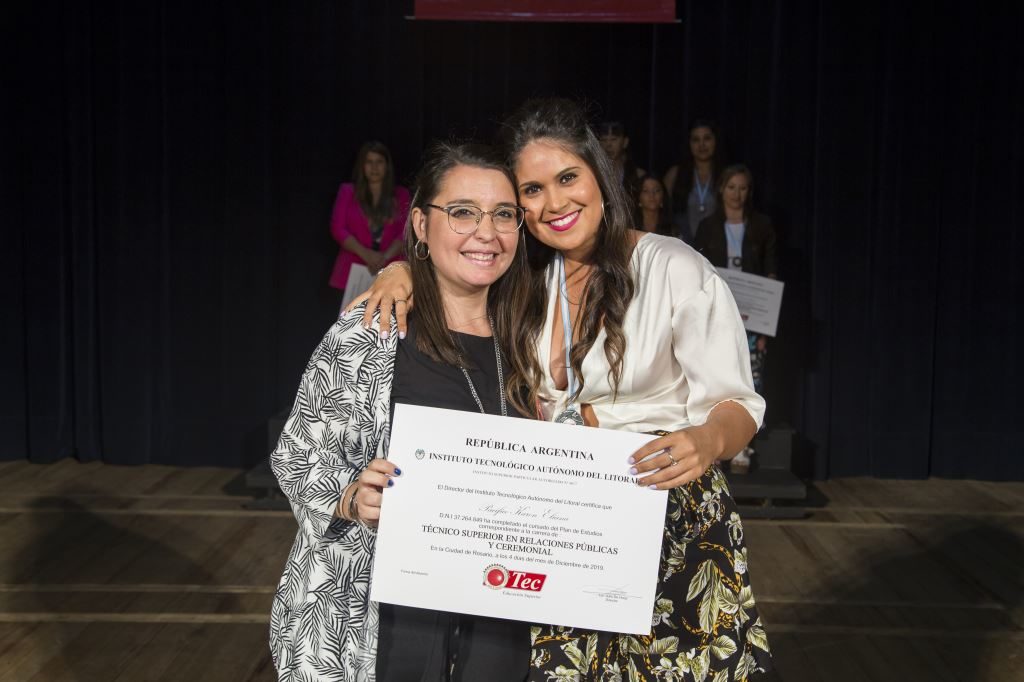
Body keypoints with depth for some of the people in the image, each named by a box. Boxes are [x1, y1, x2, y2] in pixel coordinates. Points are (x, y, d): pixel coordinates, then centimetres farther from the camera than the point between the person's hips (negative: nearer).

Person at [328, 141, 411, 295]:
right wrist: (366, 254, -11)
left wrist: (385, 256, -14)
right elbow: (337, 228, 3)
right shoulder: (347, 191, 13)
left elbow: (406, 231, 4)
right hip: (353, 271, 0)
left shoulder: (401, 194, 14)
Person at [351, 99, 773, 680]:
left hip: (671, 522, -4)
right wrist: (406, 270, -8)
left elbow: (738, 404, -11)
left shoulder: (675, 269, -12)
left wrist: (707, 442, -33)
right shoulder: (526, 278, 4)